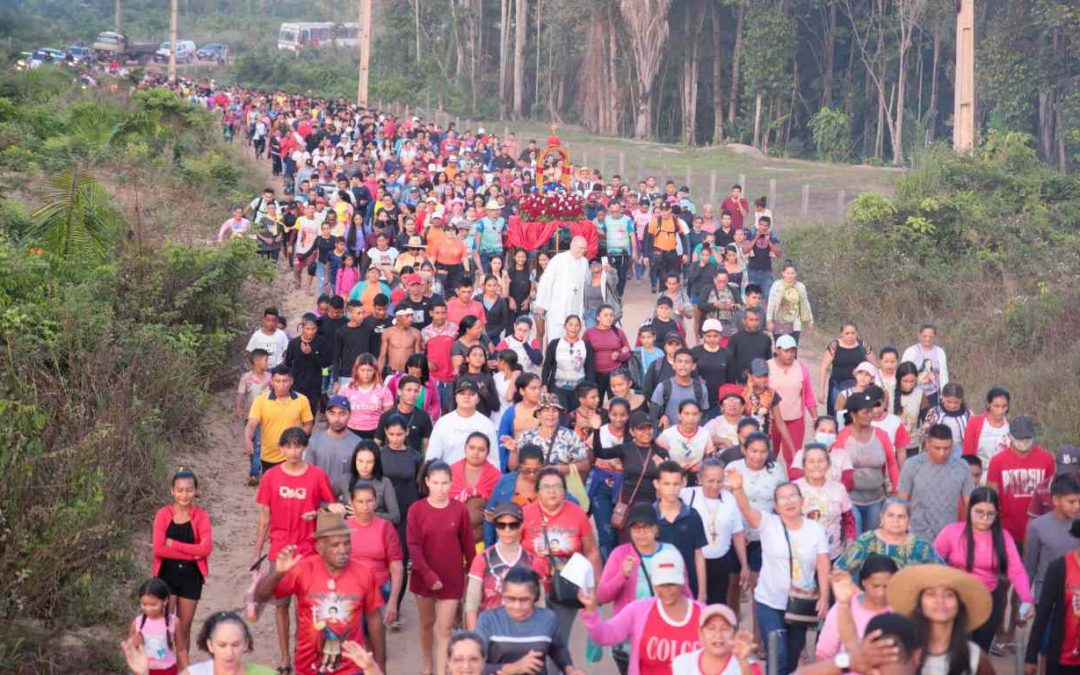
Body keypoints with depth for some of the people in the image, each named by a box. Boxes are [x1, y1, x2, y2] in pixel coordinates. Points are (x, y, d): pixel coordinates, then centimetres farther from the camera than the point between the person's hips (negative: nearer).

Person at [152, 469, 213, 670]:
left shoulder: (200, 516, -2)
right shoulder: (163, 515, -5)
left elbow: (206, 548, -15)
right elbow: (158, 549, -15)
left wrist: (174, 544, -18)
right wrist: (191, 553, -16)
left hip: (191, 577, 1)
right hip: (167, 576, -1)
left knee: (184, 628, 10)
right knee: (167, 626, -4)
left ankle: (181, 669, 19)